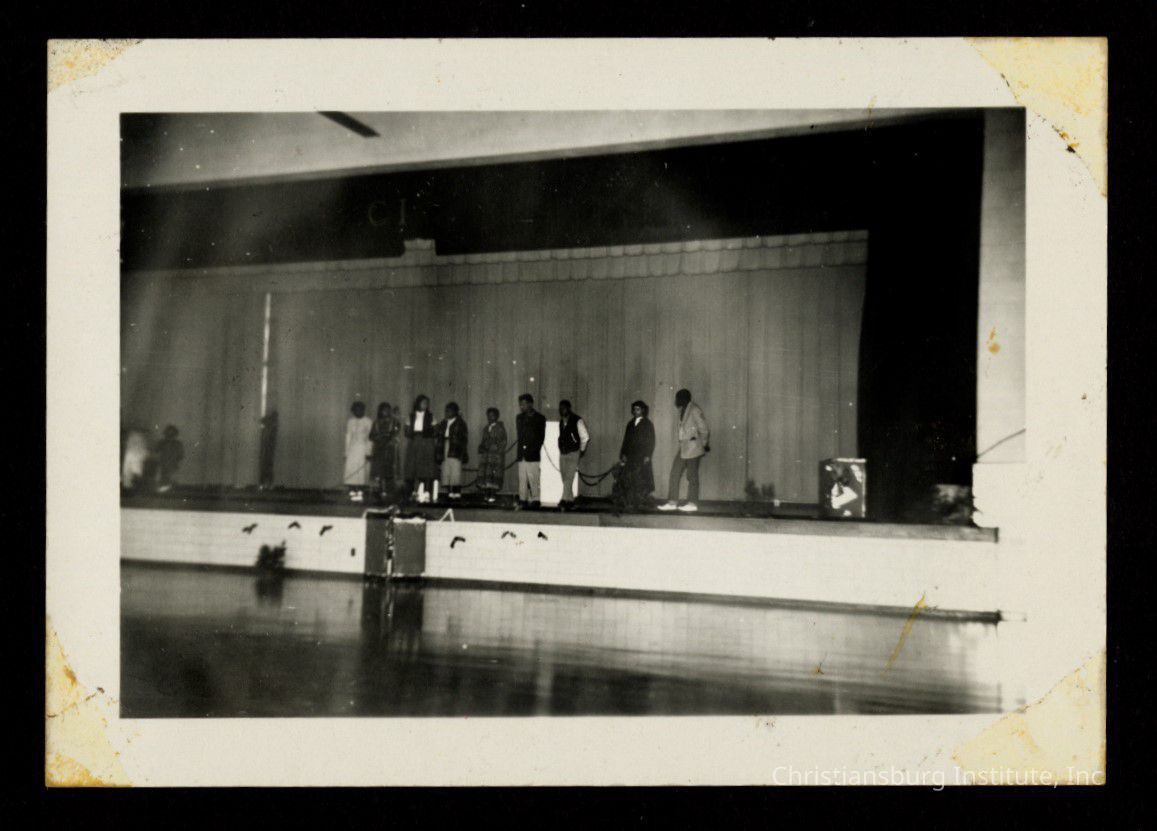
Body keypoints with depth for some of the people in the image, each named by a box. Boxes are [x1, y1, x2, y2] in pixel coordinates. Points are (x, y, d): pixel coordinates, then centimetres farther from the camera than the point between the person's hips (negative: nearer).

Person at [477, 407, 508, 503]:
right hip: (486, 455, 6)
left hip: (496, 455, -5)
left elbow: (503, 442, -4)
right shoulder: (486, 428, 19)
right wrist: (481, 447, 0)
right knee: (484, 474, -3)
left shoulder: (500, 428, 1)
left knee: (494, 475, -10)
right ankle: (487, 494, 1)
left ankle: (493, 495, -9)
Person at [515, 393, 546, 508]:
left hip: (532, 455, -5)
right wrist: (521, 449, 6)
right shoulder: (519, 417, 15)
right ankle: (523, 500, 5)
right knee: (522, 478, 3)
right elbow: (519, 435, 17)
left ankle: (535, 500, -2)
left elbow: (541, 437, -1)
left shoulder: (540, 418, 0)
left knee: (533, 479, -6)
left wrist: (534, 450, -6)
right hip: (522, 454, 5)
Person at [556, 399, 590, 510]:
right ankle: (570, 500, 14)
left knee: (569, 478, -13)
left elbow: (585, 437, -4)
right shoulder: (561, 421, 11)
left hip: (573, 453, -7)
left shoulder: (577, 421, -8)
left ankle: (564, 501, -18)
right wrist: (561, 449, 13)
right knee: (565, 479, 7)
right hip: (562, 453, 7)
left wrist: (582, 451, -3)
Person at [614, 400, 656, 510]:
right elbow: (626, 440, 15)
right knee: (627, 479, -4)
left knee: (641, 480, -6)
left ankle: (641, 502, 0)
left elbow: (651, 441, -1)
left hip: (642, 456, -4)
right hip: (630, 456, 4)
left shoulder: (647, 424, 3)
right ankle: (628, 502, -1)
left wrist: (647, 456, -10)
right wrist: (623, 454, 5)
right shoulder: (630, 424, 15)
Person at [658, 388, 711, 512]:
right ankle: (672, 502, 10)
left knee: (692, 475, -1)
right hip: (683, 447, 9)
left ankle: (692, 503, 8)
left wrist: (705, 444, -5)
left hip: (693, 447, -9)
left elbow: (704, 428, -11)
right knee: (675, 473, 6)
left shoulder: (694, 410, -13)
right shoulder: (682, 410, 12)